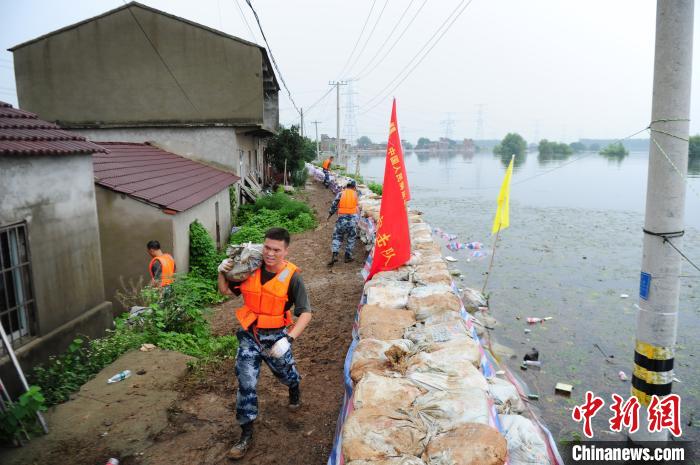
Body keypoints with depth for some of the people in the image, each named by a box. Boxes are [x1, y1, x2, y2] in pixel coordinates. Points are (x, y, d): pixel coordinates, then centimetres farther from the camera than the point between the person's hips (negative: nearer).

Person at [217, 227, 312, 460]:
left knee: (285, 372, 24)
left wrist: (288, 339, -31)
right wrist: (222, 272, -16)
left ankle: (295, 390, 60)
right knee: (246, 382, 0)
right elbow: (225, 291, 4)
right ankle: (246, 432, 17)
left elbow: (305, 313, -21)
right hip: (249, 334, 2)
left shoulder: (292, 276, -21)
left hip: (275, 336, -1)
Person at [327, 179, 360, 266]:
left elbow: (334, 204, 0)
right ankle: (348, 256, 15)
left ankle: (334, 255, -6)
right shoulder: (355, 194, 3)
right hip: (353, 218, 0)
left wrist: (330, 213, 12)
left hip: (341, 218, 0)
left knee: (337, 236, 9)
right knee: (351, 238, 15)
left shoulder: (341, 193, 2)